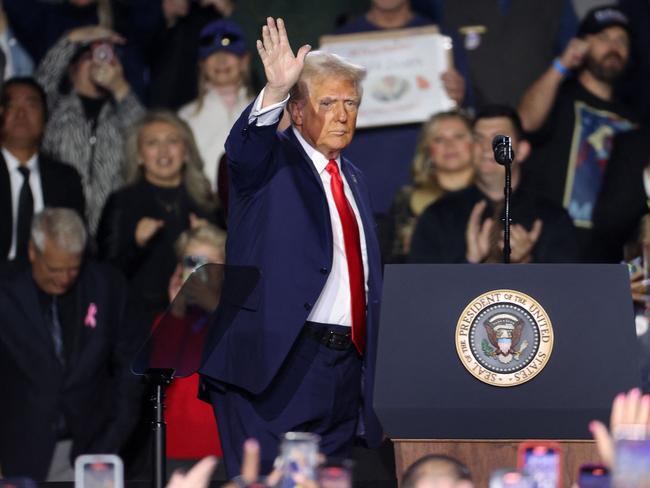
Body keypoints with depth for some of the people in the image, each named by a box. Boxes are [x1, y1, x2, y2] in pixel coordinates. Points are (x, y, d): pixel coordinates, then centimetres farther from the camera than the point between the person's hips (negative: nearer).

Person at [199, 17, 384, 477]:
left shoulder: (354, 179, 21)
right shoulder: (271, 158, 1)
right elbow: (243, 148, -25)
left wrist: (371, 372, 22)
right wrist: (275, 92, -43)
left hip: (345, 366, 7)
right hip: (276, 360, -7)